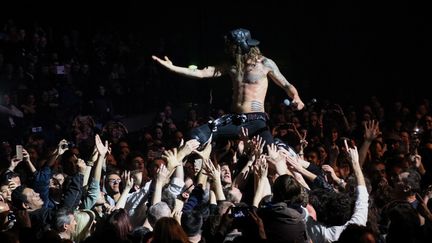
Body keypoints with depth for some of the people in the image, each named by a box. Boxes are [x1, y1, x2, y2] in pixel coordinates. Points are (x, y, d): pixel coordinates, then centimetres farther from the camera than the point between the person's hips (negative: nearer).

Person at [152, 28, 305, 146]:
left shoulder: (265, 63, -2)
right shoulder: (231, 66, 10)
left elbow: (286, 85, 3)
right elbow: (201, 73, 6)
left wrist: (296, 98, -19)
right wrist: (172, 67, -1)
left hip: (256, 121, -5)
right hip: (234, 120, 5)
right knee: (197, 135, -10)